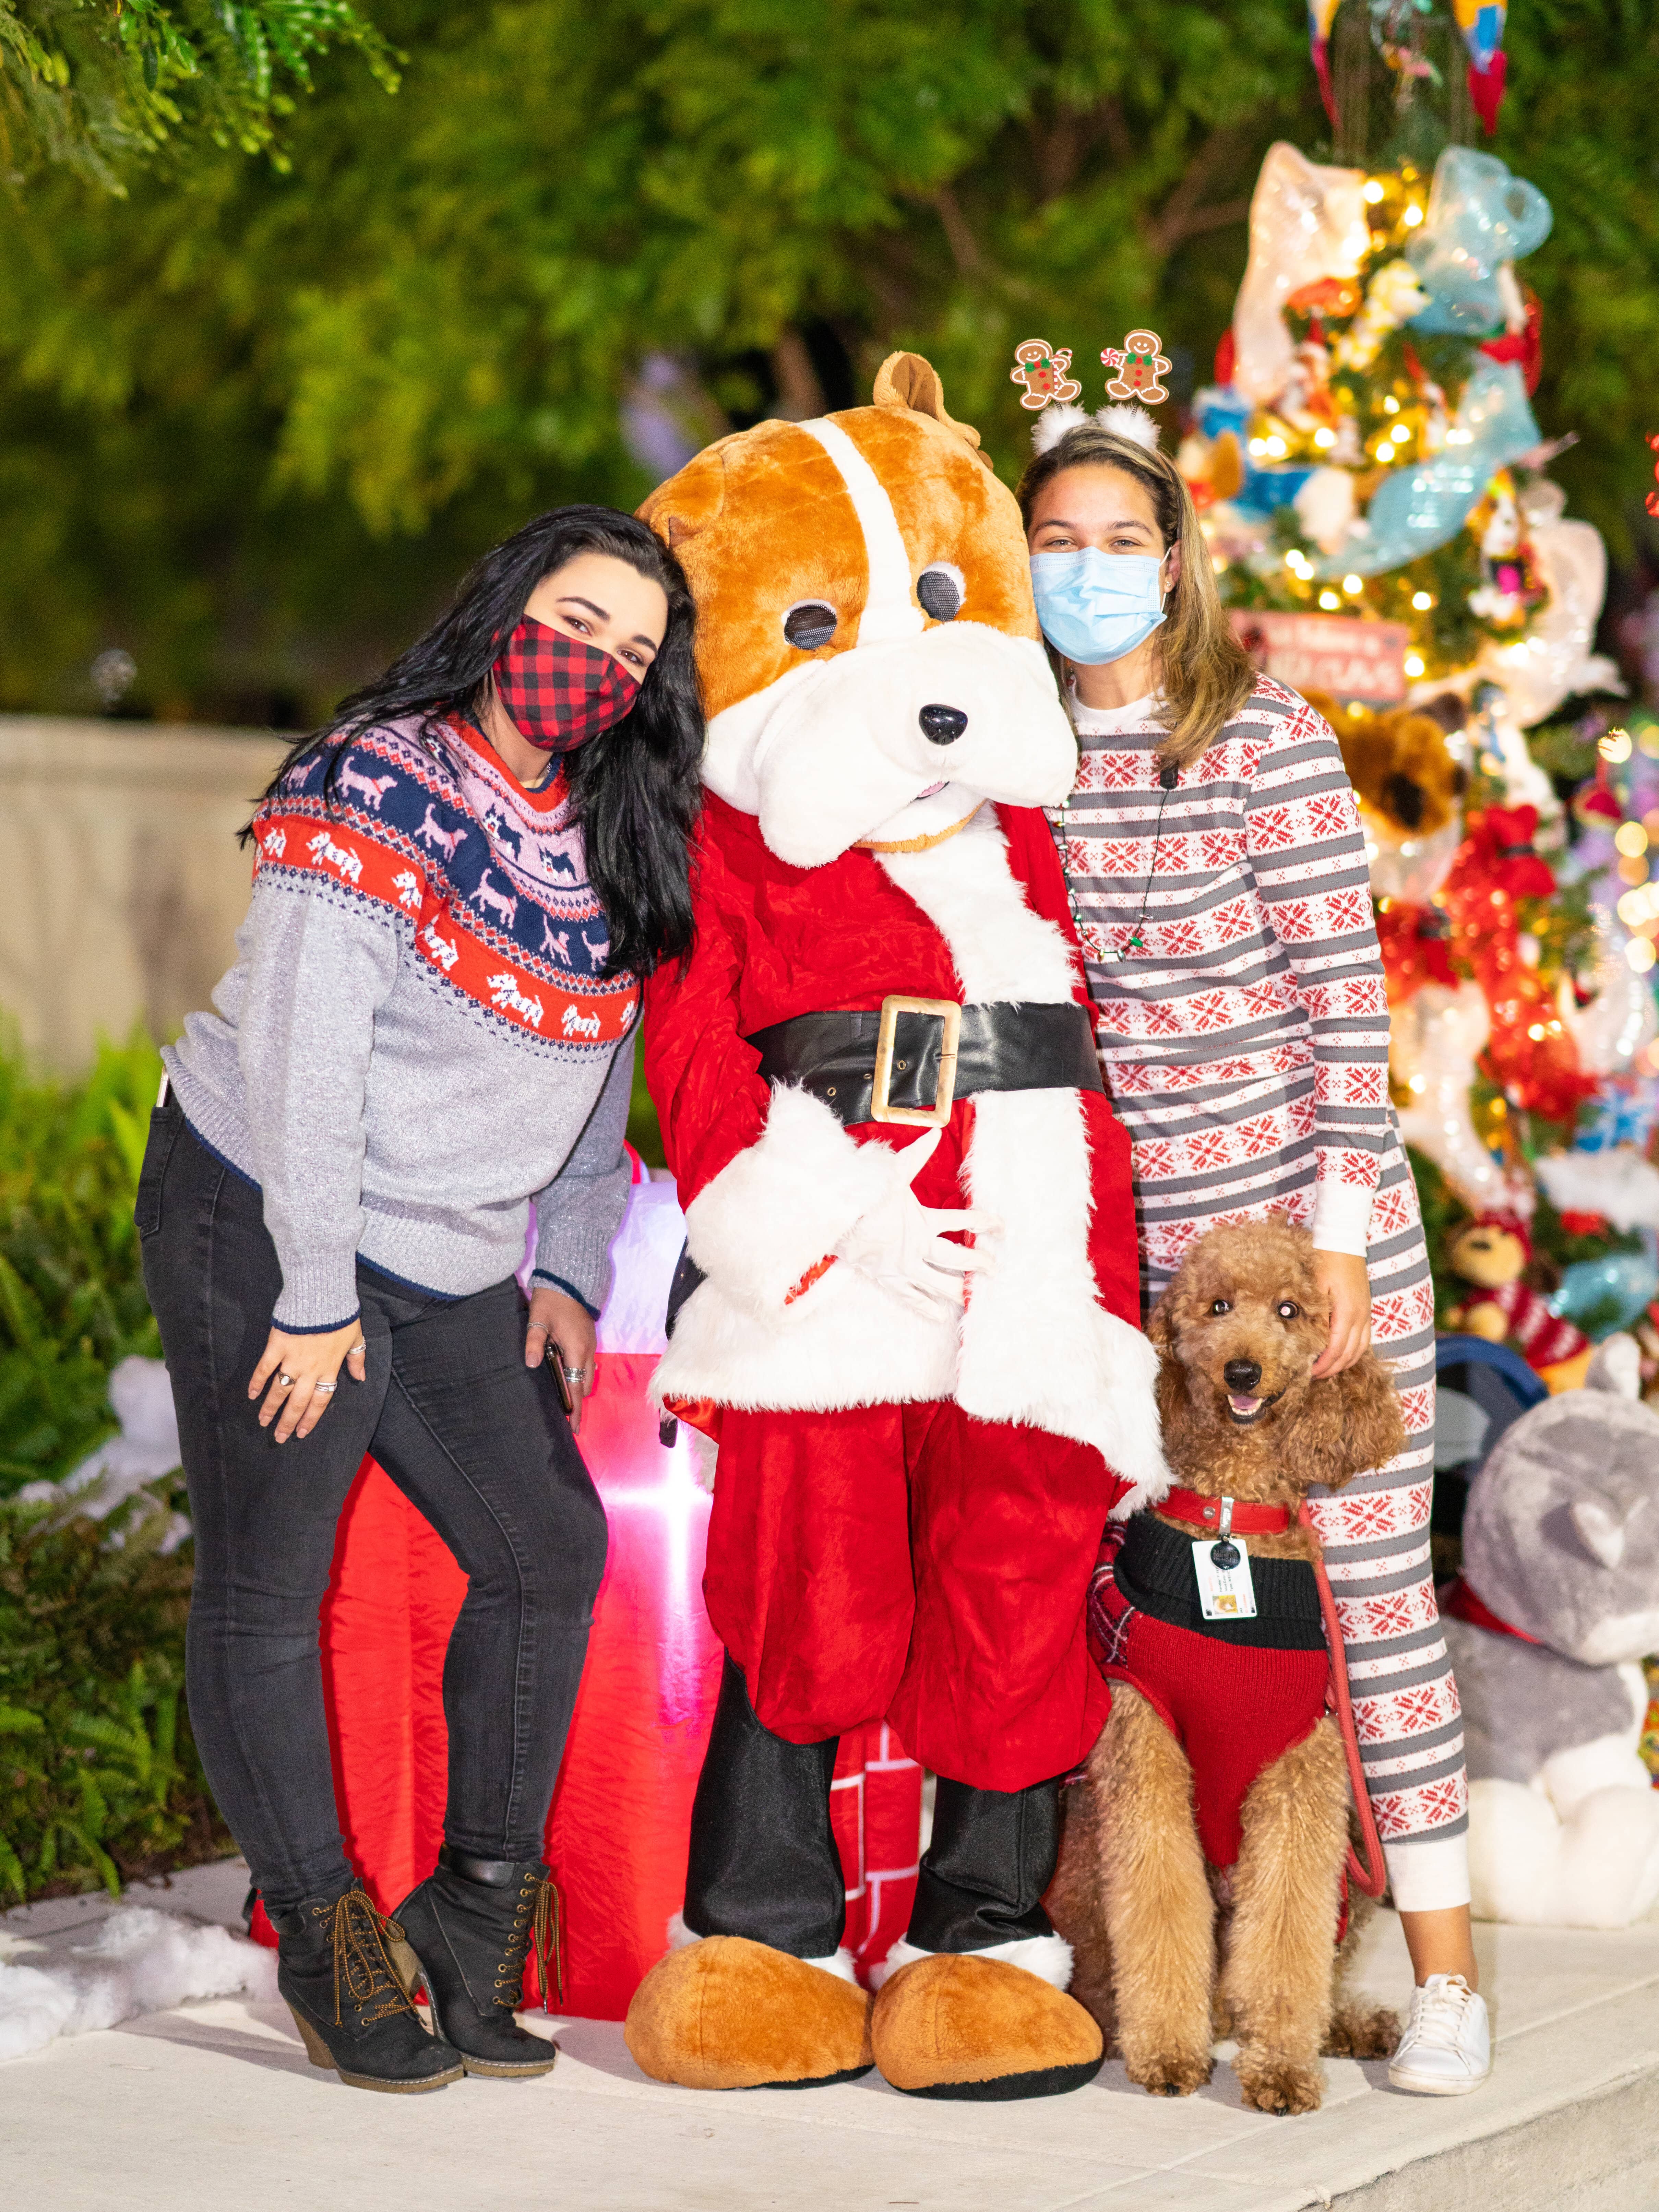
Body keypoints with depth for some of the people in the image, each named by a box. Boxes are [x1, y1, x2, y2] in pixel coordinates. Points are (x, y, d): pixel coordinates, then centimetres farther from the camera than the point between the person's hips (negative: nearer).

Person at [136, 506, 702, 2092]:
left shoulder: (615, 845, 6)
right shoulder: (374, 800, -17)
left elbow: (597, 1077, 14)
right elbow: (300, 1066, -19)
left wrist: (565, 1268, 7)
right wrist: (314, 1300, -19)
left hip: (451, 1274, 8)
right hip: (259, 1235, -8)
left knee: (550, 1551, 5)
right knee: (266, 1591, -3)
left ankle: (473, 1918, 16)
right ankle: (324, 1947, 7)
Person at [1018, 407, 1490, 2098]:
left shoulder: (1268, 739, -7)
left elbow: (1347, 995, -9)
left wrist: (1337, 1235, -13)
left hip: (1307, 1205, -4)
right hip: (1125, 1234, 4)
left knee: (1369, 1574, -4)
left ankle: (1443, 1973, 1)